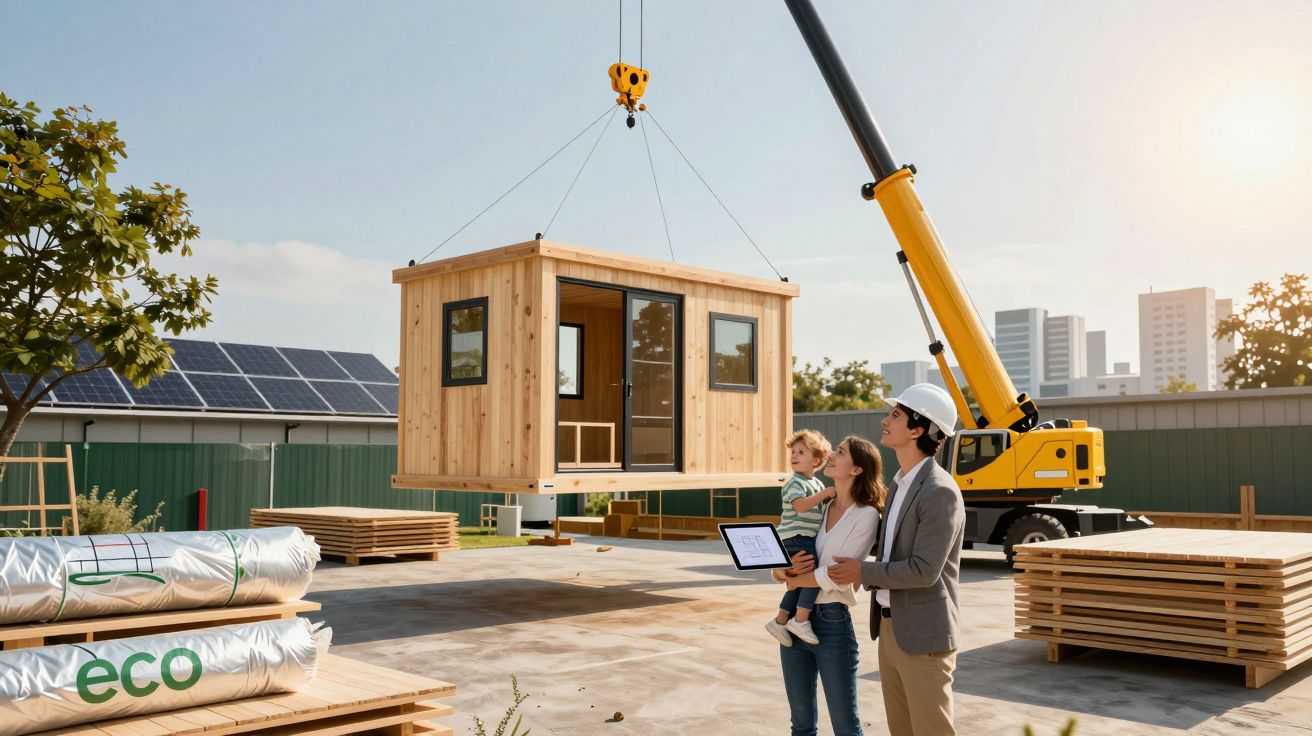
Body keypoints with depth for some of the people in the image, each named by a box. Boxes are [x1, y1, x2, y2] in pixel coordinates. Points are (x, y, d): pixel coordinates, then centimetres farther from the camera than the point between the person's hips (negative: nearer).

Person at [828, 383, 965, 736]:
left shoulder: (940, 492, -19)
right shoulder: (899, 483, 10)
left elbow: (923, 570, -23)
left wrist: (864, 572, -14)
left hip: (923, 636, -9)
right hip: (889, 628, 9)